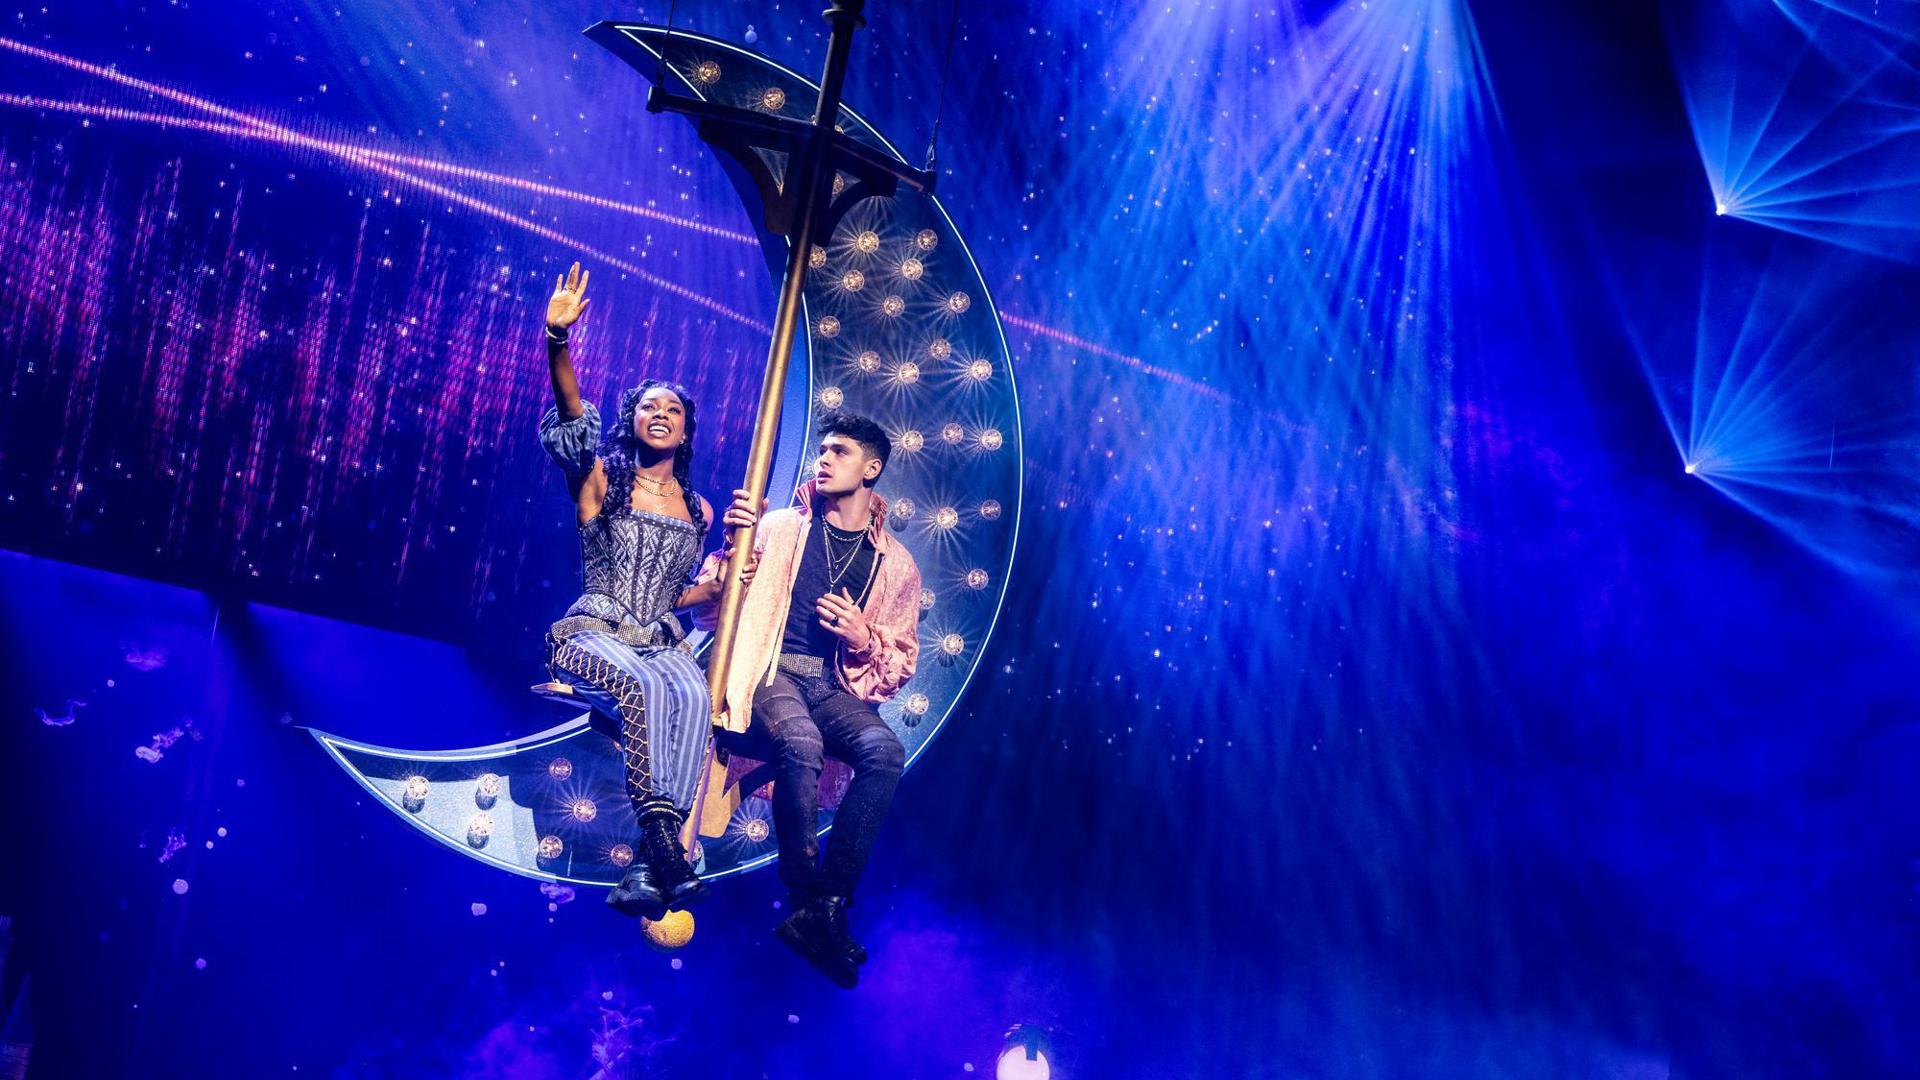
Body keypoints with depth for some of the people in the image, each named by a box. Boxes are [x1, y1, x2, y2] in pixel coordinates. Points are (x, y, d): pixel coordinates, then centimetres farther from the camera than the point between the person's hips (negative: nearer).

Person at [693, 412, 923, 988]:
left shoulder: (896, 564, 13)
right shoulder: (779, 528, 10)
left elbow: (900, 666, 16)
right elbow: (707, 612, 6)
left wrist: (863, 640, -5)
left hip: (839, 686, 2)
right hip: (772, 672, -2)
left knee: (884, 751, -31)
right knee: (801, 743, -36)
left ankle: (823, 908, -27)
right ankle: (808, 899, -23)